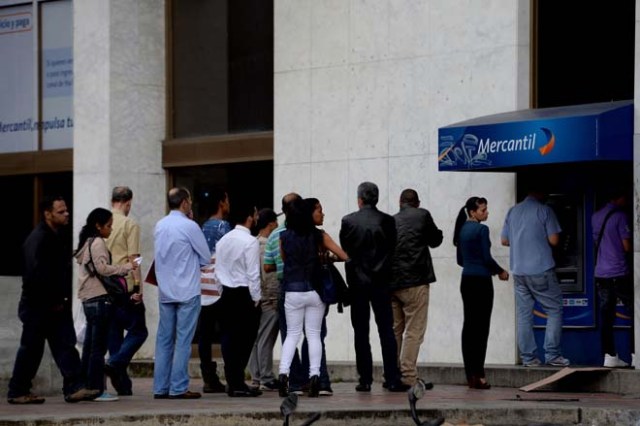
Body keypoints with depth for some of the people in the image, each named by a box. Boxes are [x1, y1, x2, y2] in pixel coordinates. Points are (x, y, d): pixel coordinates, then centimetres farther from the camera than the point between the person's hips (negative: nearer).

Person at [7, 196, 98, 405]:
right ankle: (17, 392, 11)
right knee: (31, 349, 1)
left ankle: (74, 388, -3)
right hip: (38, 306, -8)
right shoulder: (37, 239, -17)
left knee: (65, 346, 0)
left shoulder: (61, 238, 11)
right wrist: (53, 303, -16)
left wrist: (63, 299, 6)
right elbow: (36, 275, -23)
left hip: (57, 305, 8)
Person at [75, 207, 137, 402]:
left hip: (89, 300, 9)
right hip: (100, 298, -9)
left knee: (89, 347, 10)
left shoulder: (86, 243, 20)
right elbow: (102, 269, -17)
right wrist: (127, 267, -9)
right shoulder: (98, 243, -8)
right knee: (98, 347, -8)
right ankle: (97, 390, -8)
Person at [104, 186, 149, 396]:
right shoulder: (130, 225, -7)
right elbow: (133, 258, -11)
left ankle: (123, 385, 8)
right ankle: (115, 363, -17)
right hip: (125, 288, -6)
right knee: (138, 331, 5)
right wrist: (138, 287, -9)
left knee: (114, 333, 10)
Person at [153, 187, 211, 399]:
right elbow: (206, 258, -4)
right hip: (187, 292, -6)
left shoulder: (159, 226, 7)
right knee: (183, 341, -3)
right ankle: (178, 388, -5)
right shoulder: (189, 226, -11)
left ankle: (160, 388, 8)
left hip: (165, 292, 6)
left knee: (164, 340, 8)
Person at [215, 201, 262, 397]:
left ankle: (232, 383, 9)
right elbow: (253, 273, -15)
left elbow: (218, 270, 12)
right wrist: (256, 298, -8)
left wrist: (224, 288, 17)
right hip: (244, 294, -7)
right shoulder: (250, 242, -13)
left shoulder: (223, 241, 10)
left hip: (227, 294, 7)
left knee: (229, 338, 7)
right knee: (244, 339, -4)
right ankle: (238, 384, -7)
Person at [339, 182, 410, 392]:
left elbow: (344, 250, 1)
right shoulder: (387, 221, -4)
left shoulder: (348, 221, -6)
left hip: (357, 282, 0)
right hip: (381, 282, 0)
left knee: (361, 333, 4)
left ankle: (365, 380, 3)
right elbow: (392, 249, 3)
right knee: (386, 331, 2)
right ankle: (392, 379, -3)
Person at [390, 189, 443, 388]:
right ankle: (408, 377, -9)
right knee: (414, 330, -3)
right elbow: (435, 241, 11)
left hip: (390, 282, 5)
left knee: (394, 330, 13)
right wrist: (438, 232, 30)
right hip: (415, 282, -5)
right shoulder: (422, 216, -1)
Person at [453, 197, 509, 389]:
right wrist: (501, 271, 3)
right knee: (481, 327, -5)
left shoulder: (462, 230, 12)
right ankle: (478, 375, -8)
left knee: (469, 326, 8)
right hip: (481, 281, -8)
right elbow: (487, 258, -14)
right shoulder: (481, 230, -12)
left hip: (466, 281, 8)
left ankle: (470, 375, 9)